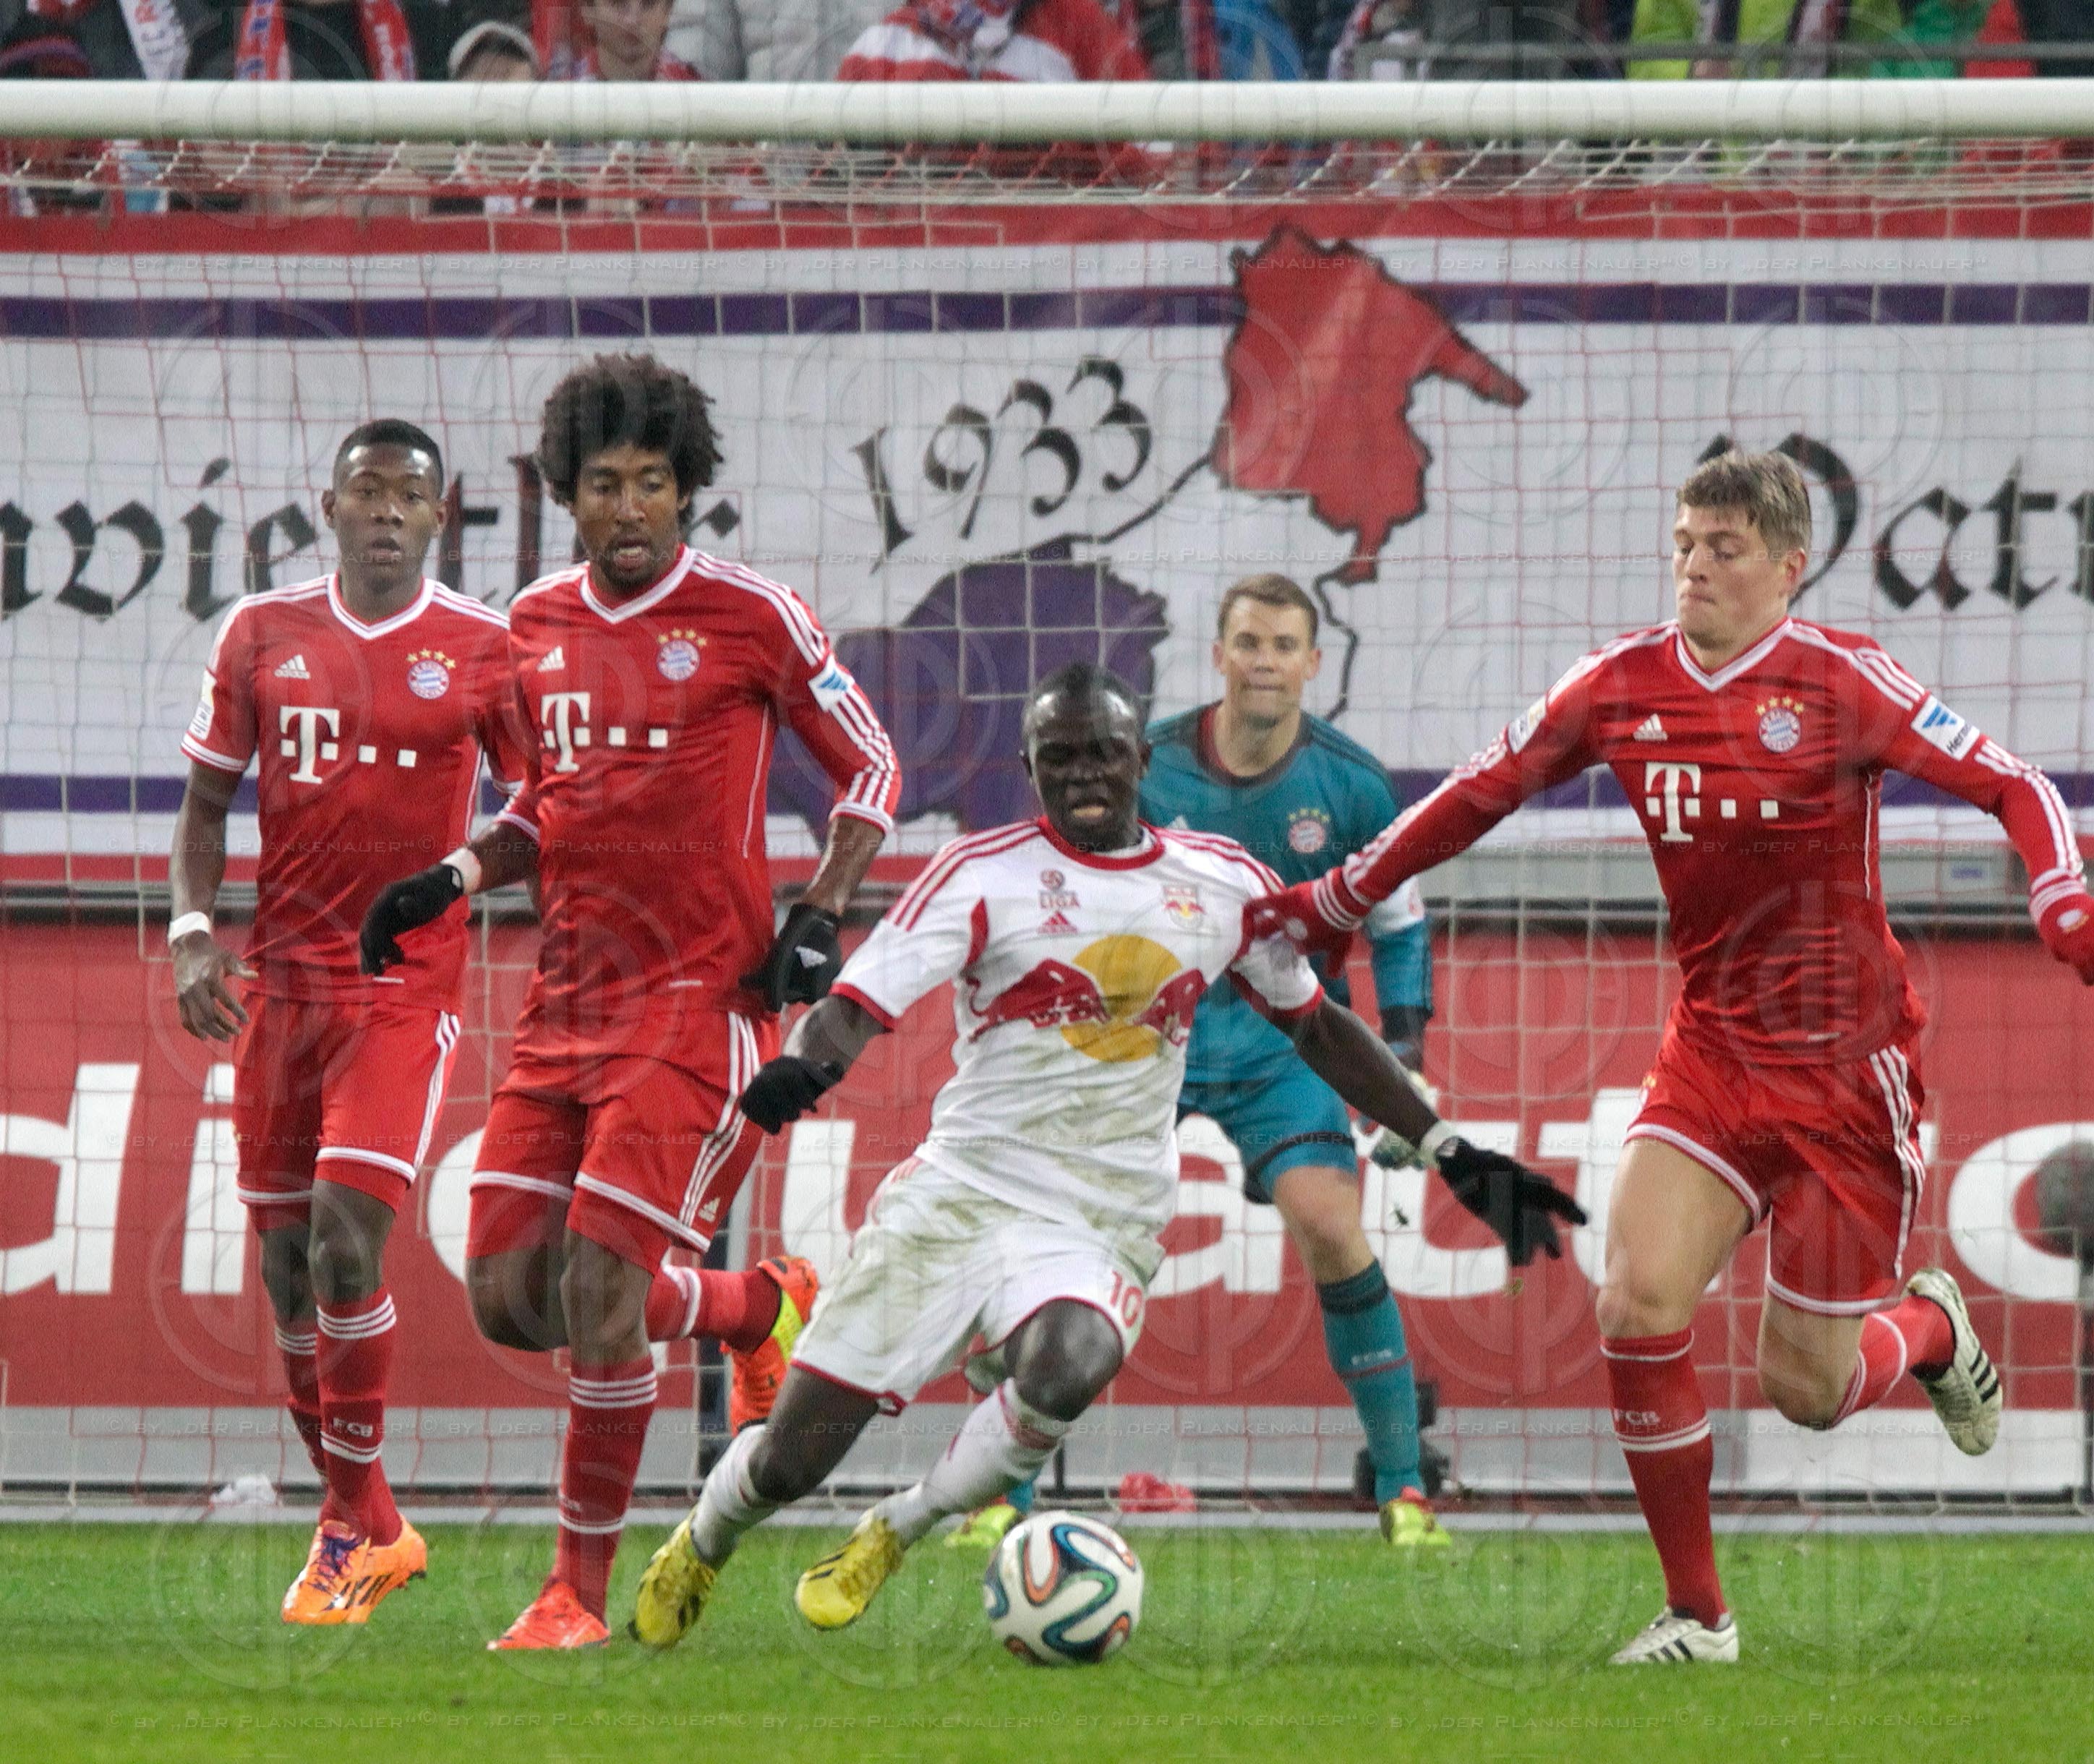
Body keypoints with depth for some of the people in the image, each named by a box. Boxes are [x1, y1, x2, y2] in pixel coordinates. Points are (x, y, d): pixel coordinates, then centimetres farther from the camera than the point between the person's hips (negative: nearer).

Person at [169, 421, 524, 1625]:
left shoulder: (485, 652, -2)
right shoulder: (263, 635, 7)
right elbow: (207, 804, 13)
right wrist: (193, 933, -3)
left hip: (410, 985, -4)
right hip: (279, 982, 4)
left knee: (346, 1232, -17)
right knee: (288, 1262, 6)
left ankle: (354, 1526, -5)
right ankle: (364, 1523, 21)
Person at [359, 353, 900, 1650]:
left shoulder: (749, 616, -6)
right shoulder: (538, 626, 11)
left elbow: (870, 768, 4)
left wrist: (822, 916, -8)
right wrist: (454, 881, 7)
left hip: (699, 997, -6)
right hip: (569, 998, 6)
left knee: (596, 1292, -13)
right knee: (508, 1298, 2)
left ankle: (582, 1591, 1)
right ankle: (762, 1306, 28)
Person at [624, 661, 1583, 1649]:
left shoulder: (1222, 886, 9)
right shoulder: (984, 876, -3)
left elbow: (1317, 1027, 22)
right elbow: (856, 1009, -11)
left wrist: (1452, 1156, 18)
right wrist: (804, 1066, -35)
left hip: (1101, 1230, 1)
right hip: (961, 1194, -1)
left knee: (1066, 1371, -35)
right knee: (790, 1460, -4)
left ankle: (893, 1534, -8)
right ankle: (701, 1544, 33)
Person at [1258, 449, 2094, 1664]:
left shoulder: (1840, 682, -11)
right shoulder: (1624, 686, 1)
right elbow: (1479, 797, 14)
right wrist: (1327, 907, 18)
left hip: (1846, 1063, -4)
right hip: (1712, 1050, 4)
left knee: (1806, 1385, -3)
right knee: (1638, 1305, -17)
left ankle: (1933, 1329, 35)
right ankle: (1696, 1611, -1)